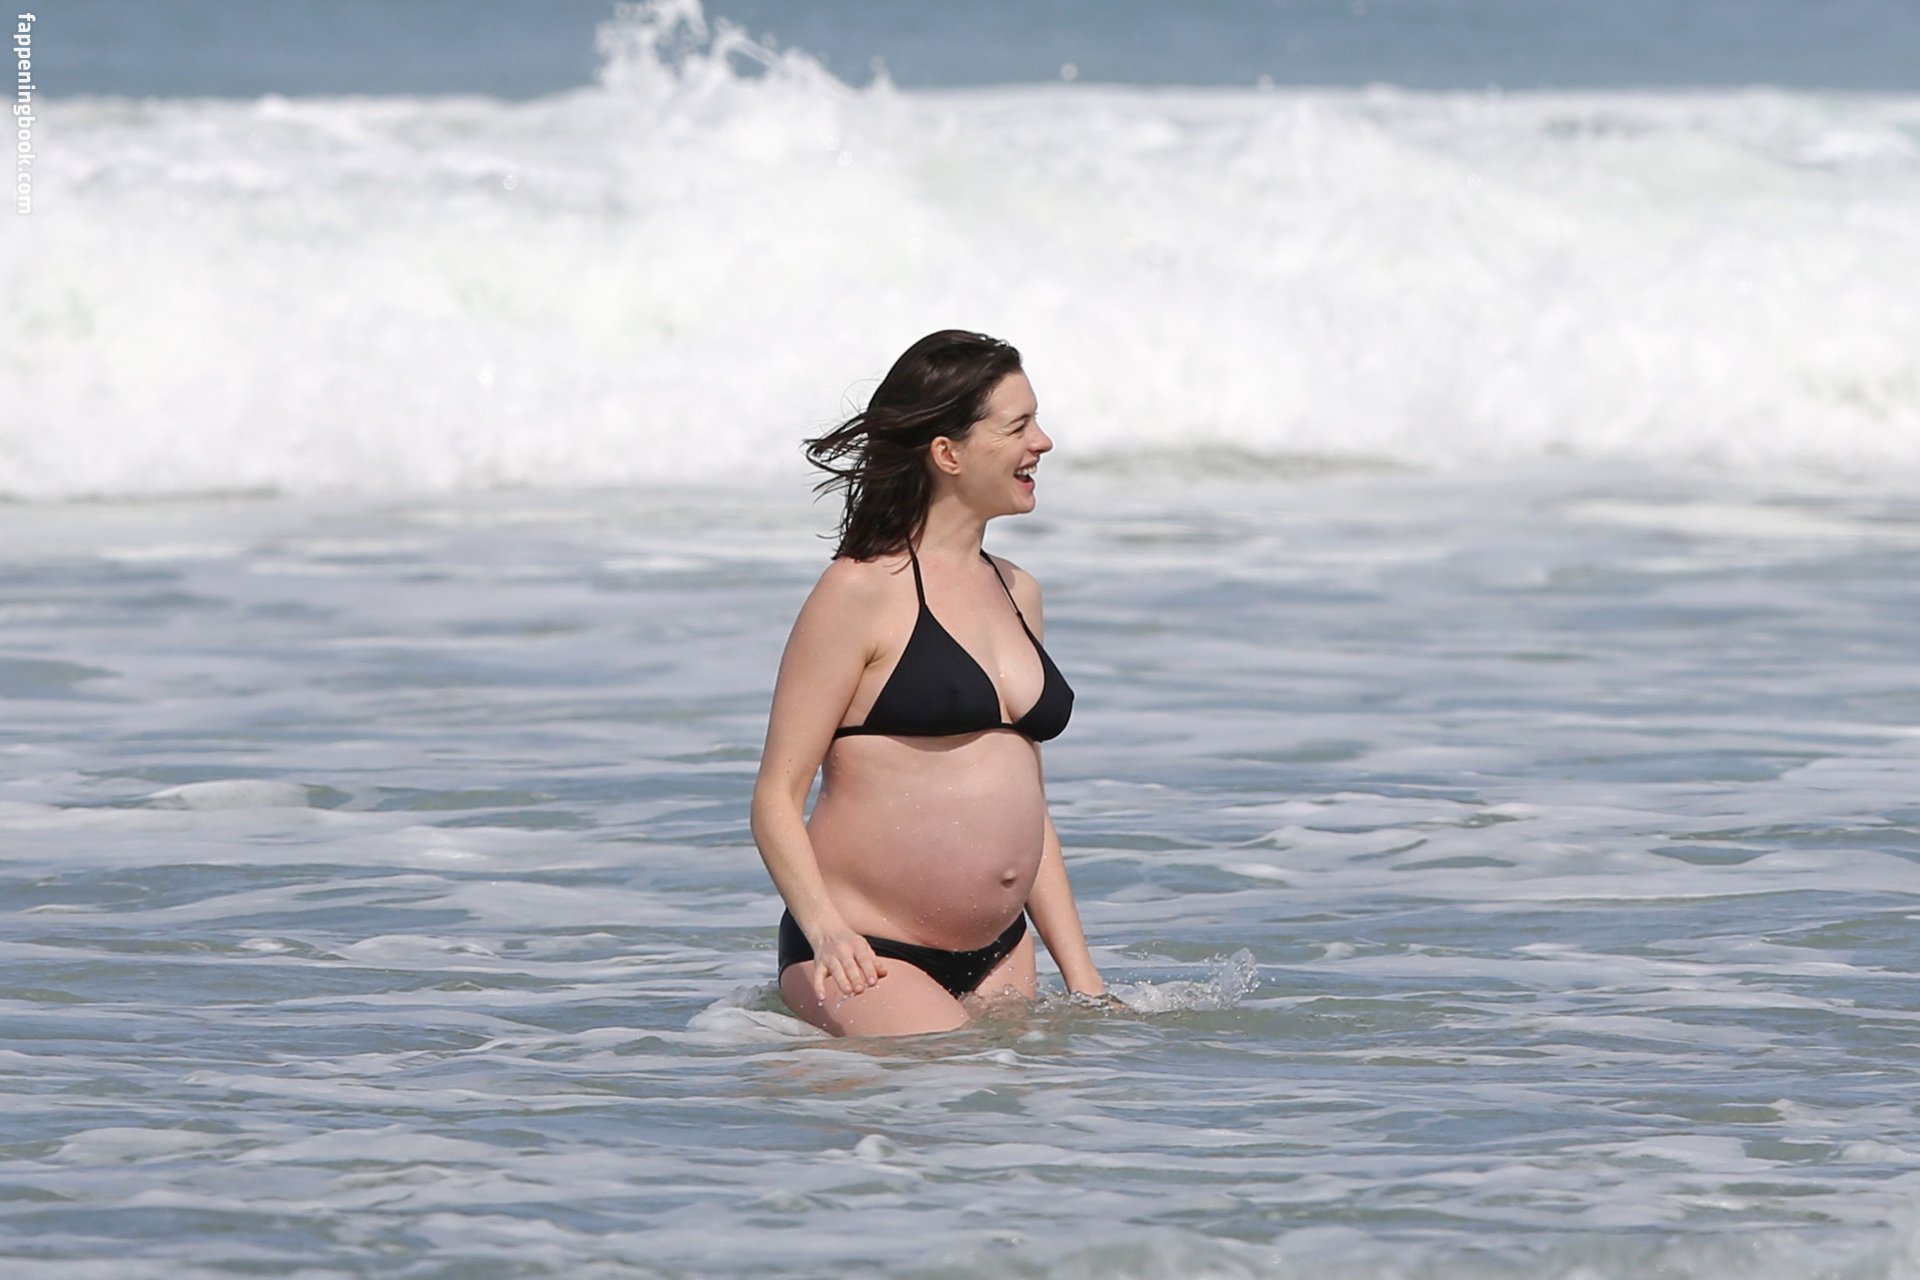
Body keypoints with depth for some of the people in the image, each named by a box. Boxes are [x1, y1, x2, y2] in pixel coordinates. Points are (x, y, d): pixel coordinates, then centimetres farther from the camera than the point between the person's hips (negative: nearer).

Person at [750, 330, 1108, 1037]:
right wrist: (825, 929, -25)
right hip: (867, 955, -8)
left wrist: (1080, 972, 18)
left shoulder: (1015, 593, 16)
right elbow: (777, 796, -10)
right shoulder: (861, 592, -7)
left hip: (997, 960, 8)